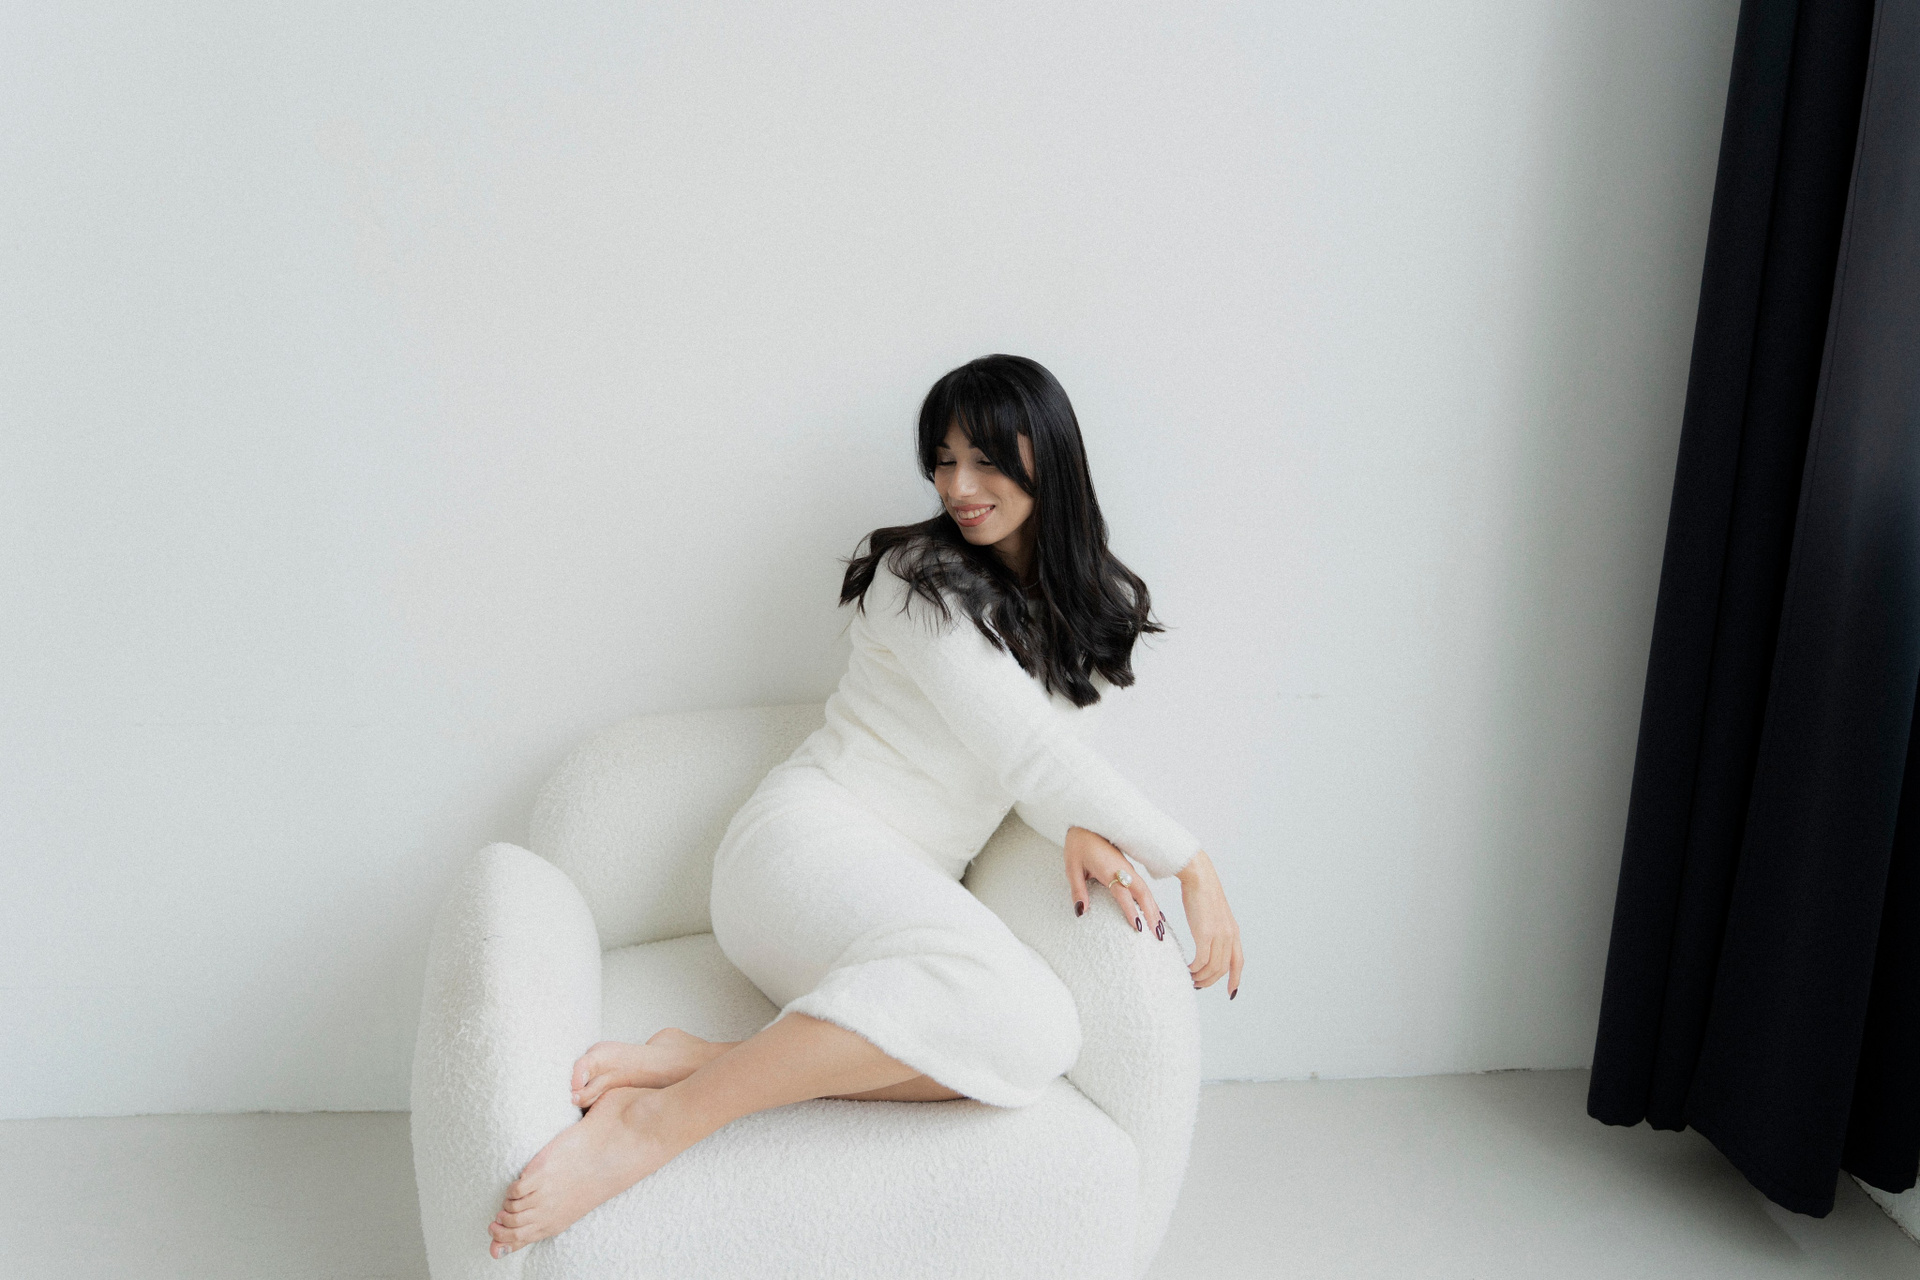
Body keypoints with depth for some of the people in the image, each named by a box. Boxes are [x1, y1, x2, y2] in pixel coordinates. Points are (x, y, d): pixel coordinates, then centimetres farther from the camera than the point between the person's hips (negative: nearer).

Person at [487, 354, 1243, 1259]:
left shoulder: (1088, 605, 16)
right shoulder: (920, 578, -7)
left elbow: (1041, 752, 12)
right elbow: (1027, 750, -15)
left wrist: (1079, 831, -12)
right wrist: (1192, 864, -13)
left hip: (911, 889, 7)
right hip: (811, 842, -7)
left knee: (1037, 1046, -26)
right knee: (1023, 1016, -36)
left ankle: (707, 1058, -28)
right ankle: (655, 1120, -33)